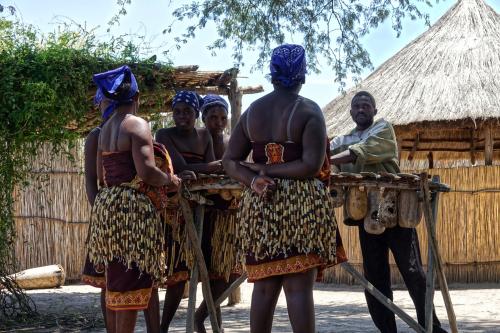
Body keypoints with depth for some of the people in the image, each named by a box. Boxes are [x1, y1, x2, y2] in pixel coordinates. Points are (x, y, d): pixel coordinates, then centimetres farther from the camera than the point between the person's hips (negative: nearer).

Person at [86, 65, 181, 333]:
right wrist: (169, 180, -1)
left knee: (114, 282, 14)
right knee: (130, 282, -5)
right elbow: (146, 171, -21)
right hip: (131, 208, -8)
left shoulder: (105, 130, 14)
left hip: (105, 207, 8)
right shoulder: (137, 124, -9)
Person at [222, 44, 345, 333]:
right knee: (299, 288, -5)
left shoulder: (252, 111, 9)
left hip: (259, 206, 5)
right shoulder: (309, 110, -6)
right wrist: (268, 169, -8)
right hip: (303, 206, -5)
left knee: (264, 287, 9)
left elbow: (230, 161, 7)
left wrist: (254, 178, -8)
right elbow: (312, 165, -16)